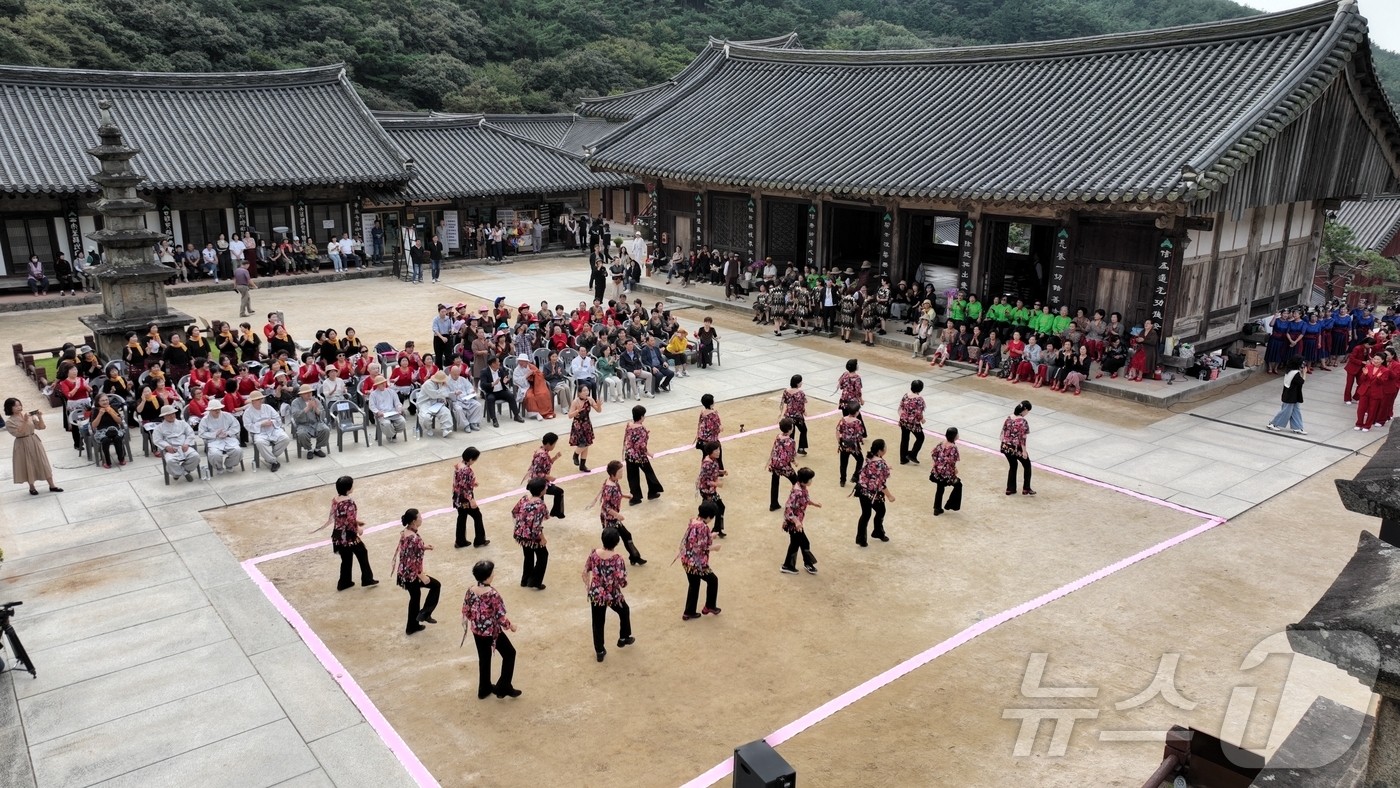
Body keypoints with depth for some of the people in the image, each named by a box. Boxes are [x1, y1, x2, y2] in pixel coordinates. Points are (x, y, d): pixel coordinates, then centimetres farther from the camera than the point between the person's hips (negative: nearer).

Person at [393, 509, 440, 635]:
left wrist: (423, 547, 14)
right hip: (412, 573, -9)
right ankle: (424, 613, 12)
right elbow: (416, 560, -23)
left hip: (403, 572, 9)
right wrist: (422, 576, -15)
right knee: (436, 585, 10)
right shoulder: (415, 539, -27)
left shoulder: (404, 533, 1)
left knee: (415, 596, 24)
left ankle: (412, 626, 36)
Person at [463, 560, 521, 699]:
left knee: (484, 658, 24)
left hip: (477, 631, 6)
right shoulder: (493, 594, -28)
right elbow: (500, 616, -22)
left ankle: (484, 688, 38)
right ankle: (503, 687, 18)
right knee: (509, 653, 16)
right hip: (492, 631, -6)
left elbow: (465, 611, 2)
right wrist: (510, 626, -3)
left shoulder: (471, 591, -10)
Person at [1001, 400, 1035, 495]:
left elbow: (1003, 431, 7)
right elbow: (1022, 438, -20)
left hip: (1006, 447, 6)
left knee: (1012, 466, 23)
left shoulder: (1009, 417, 0)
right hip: (1017, 448, -6)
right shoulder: (1023, 421, -20)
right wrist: (1024, 451, -14)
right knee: (1027, 465, 17)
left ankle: (1010, 489, 27)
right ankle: (1026, 489, 21)